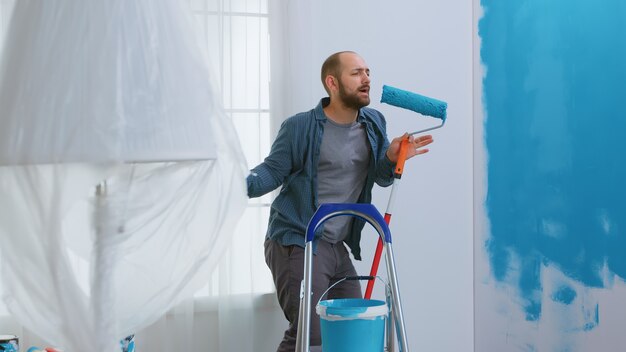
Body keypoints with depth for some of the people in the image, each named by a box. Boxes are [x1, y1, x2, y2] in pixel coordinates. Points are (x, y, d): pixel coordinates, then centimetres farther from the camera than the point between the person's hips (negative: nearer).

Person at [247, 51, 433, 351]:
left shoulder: (374, 124, 8)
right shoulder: (300, 127, -10)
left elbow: (380, 178, 12)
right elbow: (273, 171, -4)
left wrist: (391, 158, -10)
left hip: (338, 248, 7)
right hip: (296, 245, -7)